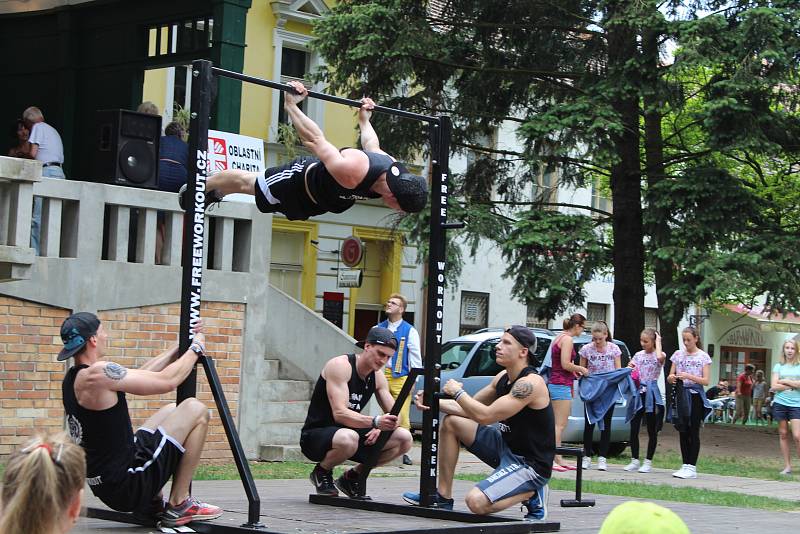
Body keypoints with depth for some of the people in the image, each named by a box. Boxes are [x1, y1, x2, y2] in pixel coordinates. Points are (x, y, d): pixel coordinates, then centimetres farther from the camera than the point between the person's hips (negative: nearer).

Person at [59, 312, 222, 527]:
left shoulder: (73, 378, 9)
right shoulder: (98, 374, -20)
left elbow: (141, 374, 19)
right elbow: (167, 381, -16)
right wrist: (196, 348, 1)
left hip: (105, 486, 10)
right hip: (128, 486, -10)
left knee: (171, 411, 26)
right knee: (196, 410, -4)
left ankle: (153, 504, 21)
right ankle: (179, 505, 1)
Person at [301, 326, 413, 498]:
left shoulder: (378, 377, 5)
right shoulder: (340, 366, -19)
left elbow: (393, 416, 6)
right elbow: (340, 414, -29)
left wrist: (381, 427, -19)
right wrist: (375, 421, -43)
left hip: (349, 432, 7)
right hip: (315, 436, -7)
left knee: (404, 439, -8)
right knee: (348, 439, -42)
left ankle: (352, 476, 7)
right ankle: (322, 472, -8)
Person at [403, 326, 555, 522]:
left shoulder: (530, 383, -23)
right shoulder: (503, 377, 6)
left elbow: (485, 416, -29)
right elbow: (470, 409, 11)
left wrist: (457, 392, -14)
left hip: (531, 464, -9)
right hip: (506, 447, 9)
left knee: (476, 502, -27)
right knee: (451, 422, 8)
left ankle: (532, 495, -1)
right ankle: (443, 497, 12)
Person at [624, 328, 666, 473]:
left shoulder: (659, 355, -3)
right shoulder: (638, 355, 12)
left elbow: (660, 357, -27)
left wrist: (658, 342, -13)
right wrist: (629, 368, -7)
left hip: (651, 394, -5)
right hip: (638, 392, 5)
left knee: (652, 430, 2)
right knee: (634, 428, 2)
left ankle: (648, 462, 9)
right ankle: (634, 460, 12)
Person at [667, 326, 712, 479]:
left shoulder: (703, 357, 0)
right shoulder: (678, 354, 10)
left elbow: (705, 381, -7)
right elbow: (670, 377, 9)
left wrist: (689, 376, -21)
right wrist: (671, 378, -15)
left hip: (695, 396, -4)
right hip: (681, 396, 4)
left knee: (693, 432, -4)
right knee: (683, 432, 6)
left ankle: (692, 467, -4)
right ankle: (685, 465, 11)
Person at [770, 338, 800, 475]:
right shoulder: (778, 366, 8)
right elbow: (774, 386, -2)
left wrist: (785, 381, -6)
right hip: (780, 403, 2)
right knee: (783, 434, 5)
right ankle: (787, 466, 10)